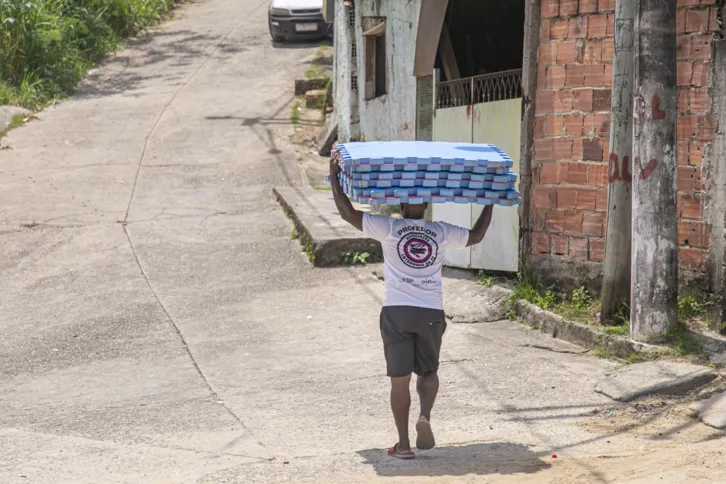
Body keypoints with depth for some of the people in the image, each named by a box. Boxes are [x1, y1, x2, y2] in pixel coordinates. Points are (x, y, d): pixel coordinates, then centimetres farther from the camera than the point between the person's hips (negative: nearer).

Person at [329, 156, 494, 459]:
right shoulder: (442, 233, 5)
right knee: (428, 371, 19)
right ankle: (425, 416, -9)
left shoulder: (389, 229, -3)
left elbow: (347, 212, -5)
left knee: (399, 379, 4)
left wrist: (334, 174, 4)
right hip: (432, 312, 2)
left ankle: (403, 444, 3)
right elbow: (476, 235, 20)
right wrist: (491, 203, 33)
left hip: (396, 311, -2)